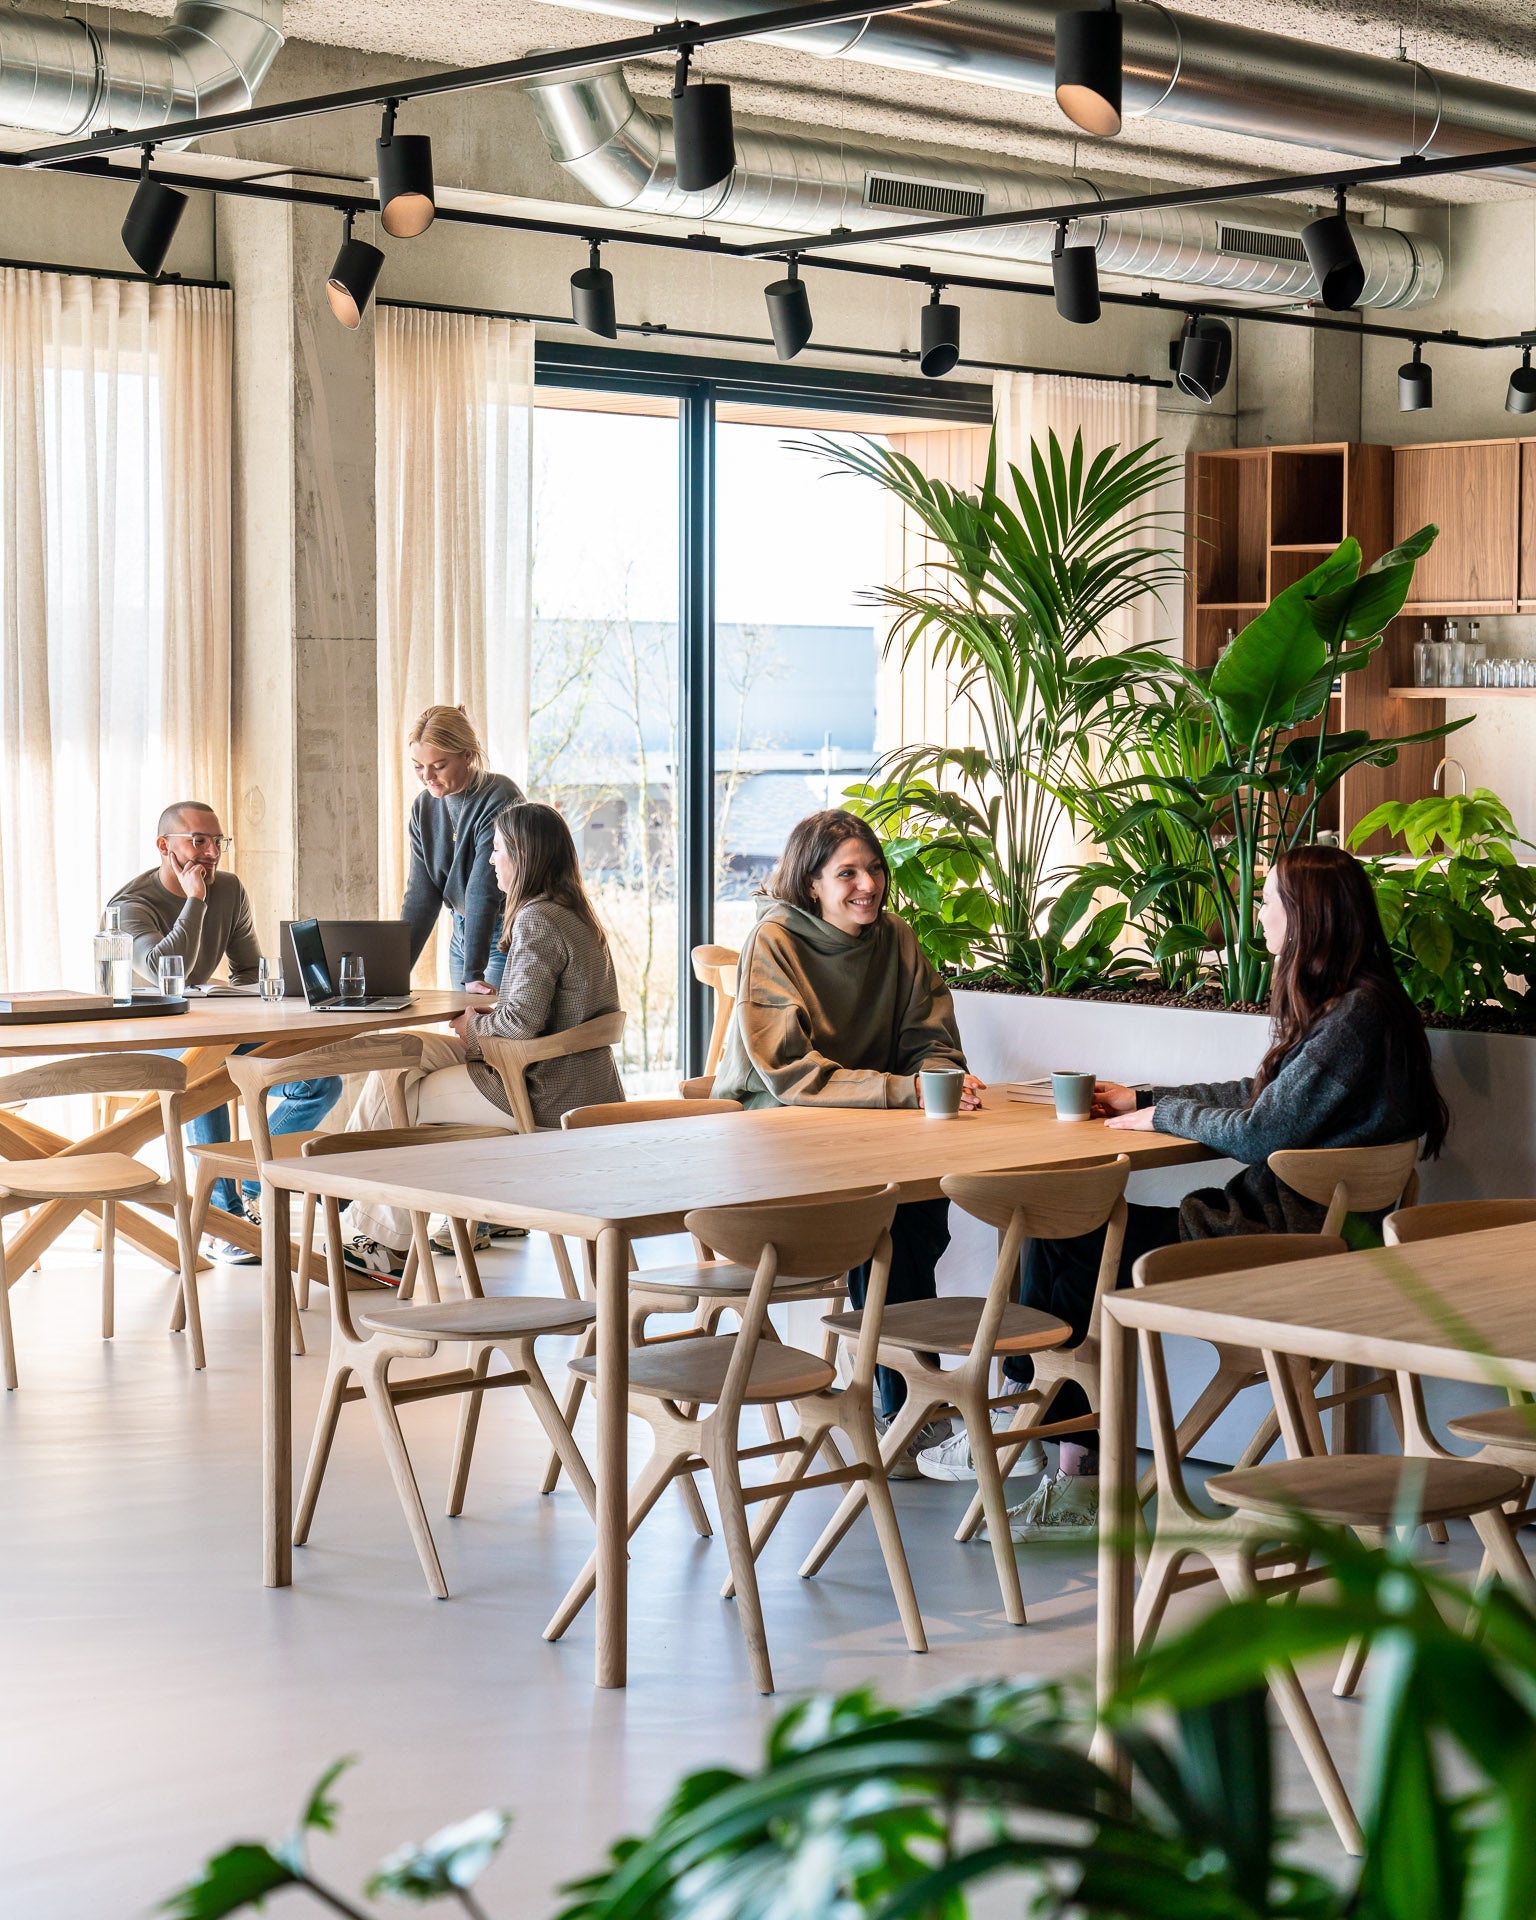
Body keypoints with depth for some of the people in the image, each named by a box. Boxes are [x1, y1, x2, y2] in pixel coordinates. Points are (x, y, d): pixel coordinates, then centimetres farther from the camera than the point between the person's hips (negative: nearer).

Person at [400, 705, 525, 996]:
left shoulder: (501, 798, -20)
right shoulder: (423, 806, 2)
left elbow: (484, 890, -25)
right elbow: (421, 894, 0)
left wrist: (473, 974, -28)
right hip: (463, 932, 6)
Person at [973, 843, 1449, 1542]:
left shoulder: (1359, 1015, -17)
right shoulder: (1344, 1004, 14)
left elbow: (1262, 1132, -18)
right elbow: (1262, 1096, 23)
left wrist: (1163, 1115, -2)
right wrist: (1140, 1099, 20)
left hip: (1292, 1236, -10)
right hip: (1275, 1213, 10)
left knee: (1070, 1247, -11)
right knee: (1066, 1237, -2)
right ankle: (1078, 1480, -4)